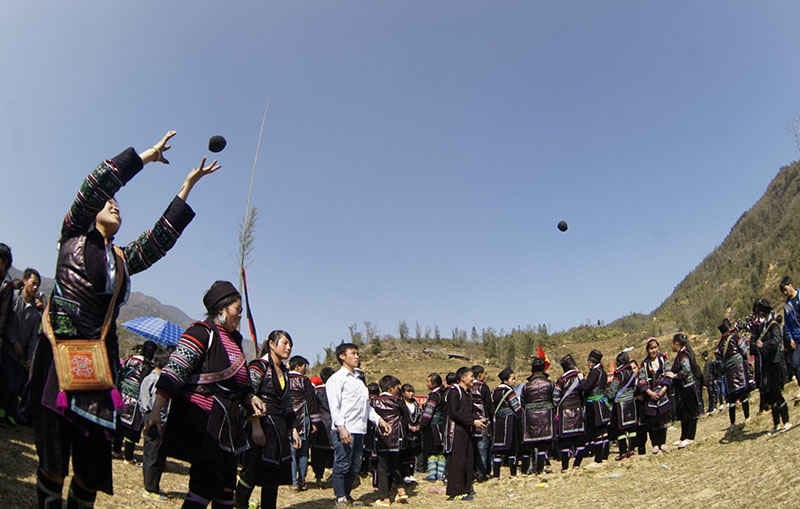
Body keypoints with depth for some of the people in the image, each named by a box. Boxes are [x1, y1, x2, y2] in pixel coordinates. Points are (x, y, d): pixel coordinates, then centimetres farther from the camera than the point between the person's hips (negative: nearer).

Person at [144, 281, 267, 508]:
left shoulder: (234, 340, 17)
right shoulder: (203, 332, -9)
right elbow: (174, 371, -18)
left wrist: (250, 398, 8)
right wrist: (156, 411, -25)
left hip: (227, 425, 9)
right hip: (200, 421, -8)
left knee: (226, 487, 13)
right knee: (206, 483, -11)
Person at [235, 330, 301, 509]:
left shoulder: (284, 372, 16)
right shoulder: (259, 365, -7)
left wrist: (293, 429, 14)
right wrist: (256, 427, -22)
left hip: (279, 428, 8)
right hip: (261, 425, -7)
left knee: (274, 475, 9)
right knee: (252, 472, -3)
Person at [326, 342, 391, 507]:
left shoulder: (359, 380, 24)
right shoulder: (337, 379, -3)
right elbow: (334, 406, -12)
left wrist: (379, 419, 15)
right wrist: (341, 427, -23)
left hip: (359, 430, 8)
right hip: (344, 430, -8)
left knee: (354, 466, 12)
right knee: (342, 465, -4)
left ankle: (347, 495, 23)